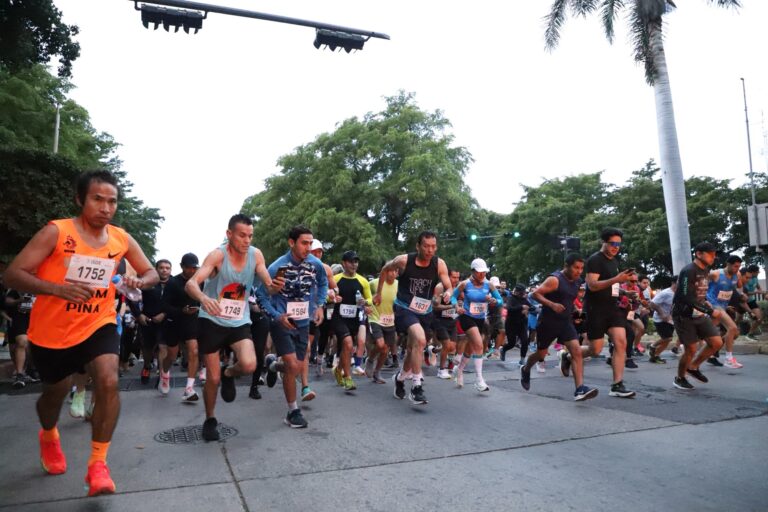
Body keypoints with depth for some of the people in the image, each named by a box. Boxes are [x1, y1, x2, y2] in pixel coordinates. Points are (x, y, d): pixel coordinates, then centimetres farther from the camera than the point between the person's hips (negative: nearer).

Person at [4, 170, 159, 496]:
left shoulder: (122, 239, -5)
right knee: (55, 393, 18)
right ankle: (49, 437, 55)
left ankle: (97, 464, -5)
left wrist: (139, 281, -17)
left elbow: (151, 273, 7)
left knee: (109, 381, -22)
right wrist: (58, 288, -34)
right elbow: (13, 274, -18)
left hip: (98, 325, 1)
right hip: (51, 331, -1)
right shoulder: (55, 232, -15)